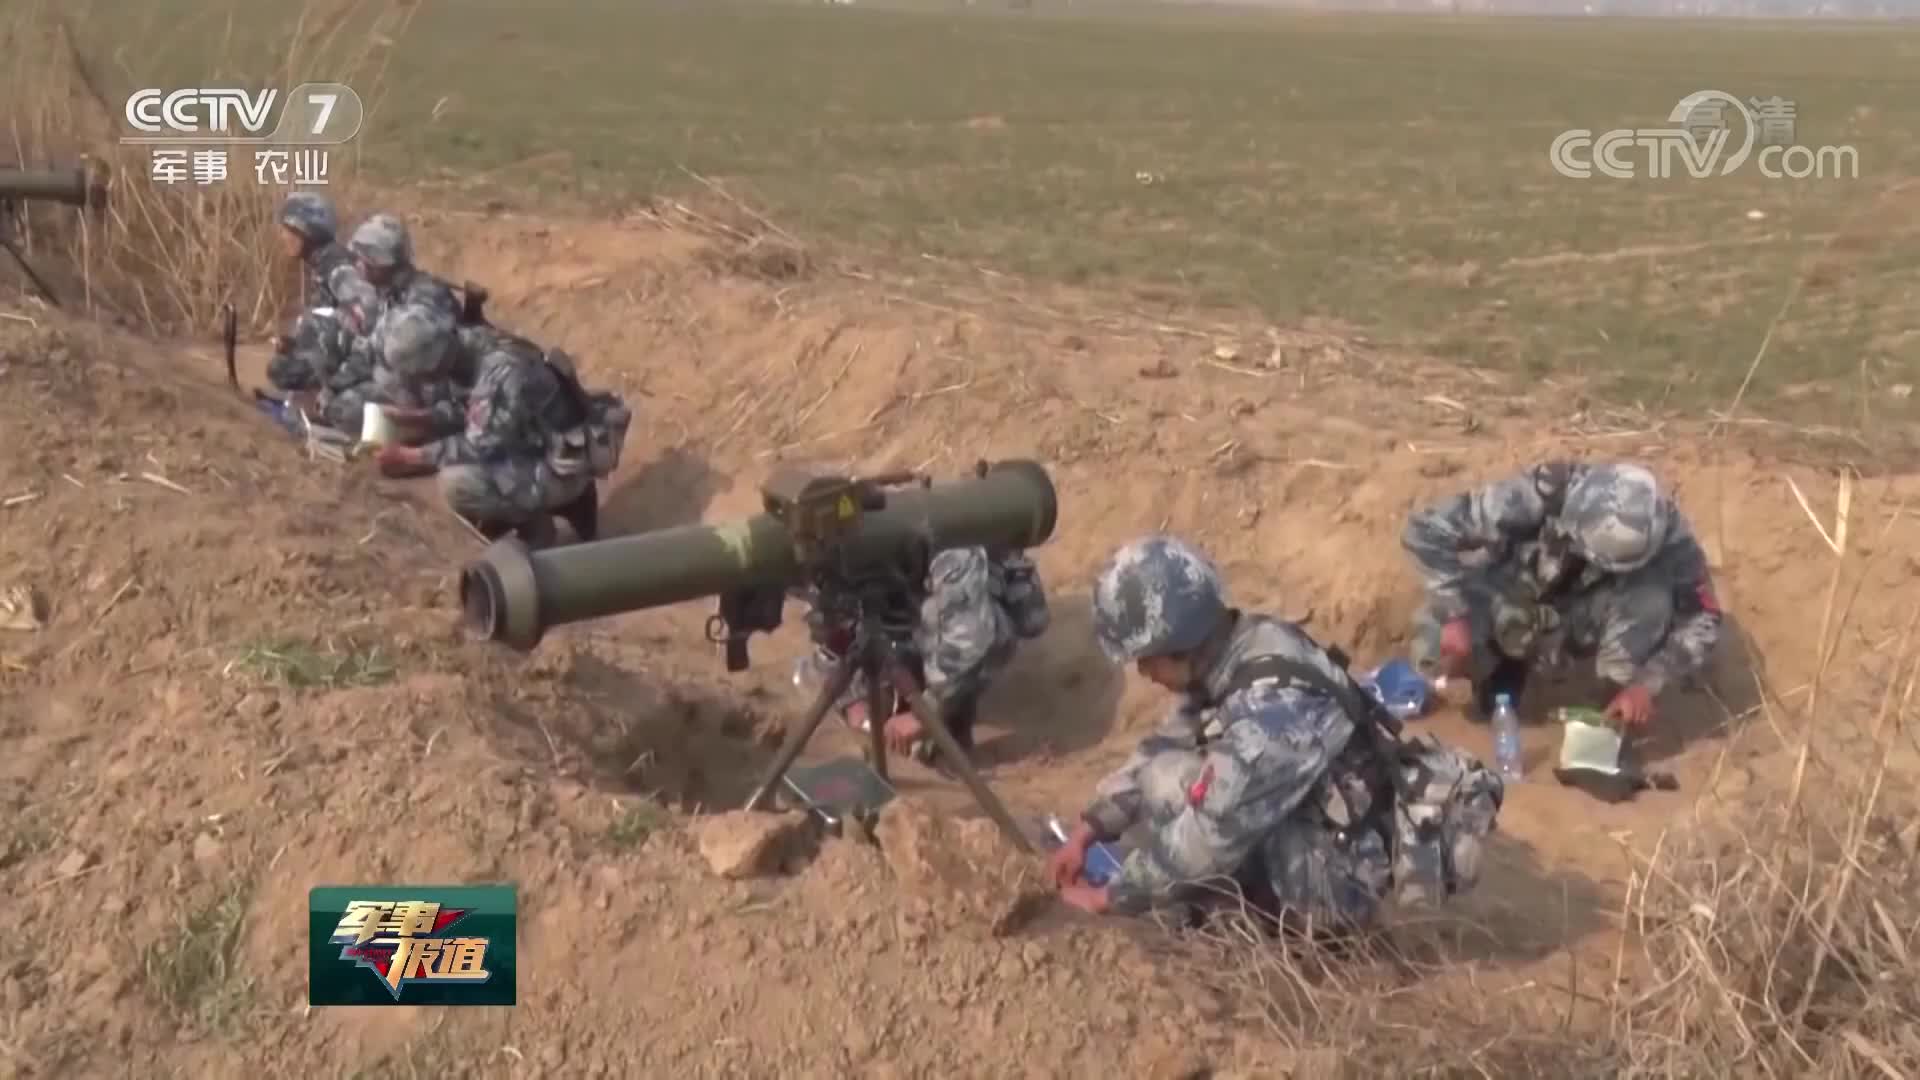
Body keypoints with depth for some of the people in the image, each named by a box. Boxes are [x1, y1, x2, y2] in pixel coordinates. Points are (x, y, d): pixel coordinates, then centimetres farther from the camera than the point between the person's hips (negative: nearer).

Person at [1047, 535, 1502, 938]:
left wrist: (1111, 896, -13)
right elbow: (1164, 745, 9)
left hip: (1337, 881, -9)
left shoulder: (1271, 707, -32)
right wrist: (1087, 831, 5)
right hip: (1323, 834, 9)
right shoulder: (1234, 653, -4)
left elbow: (1207, 837, -26)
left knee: (1167, 783, -16)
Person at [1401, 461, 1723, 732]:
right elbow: (1425, 530, -32)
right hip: (1510, 600, -1)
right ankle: (1504, 665, 8)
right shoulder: (1534, 498, -36)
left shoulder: (1659, 529, -29)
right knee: (1435, 646, -28)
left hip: (1583, 618, 1)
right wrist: (1456, 616, -36)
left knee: (1652, 595, -31)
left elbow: (1703, 618, -21)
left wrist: (1646, 684, -33)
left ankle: (1612, 728, -13)